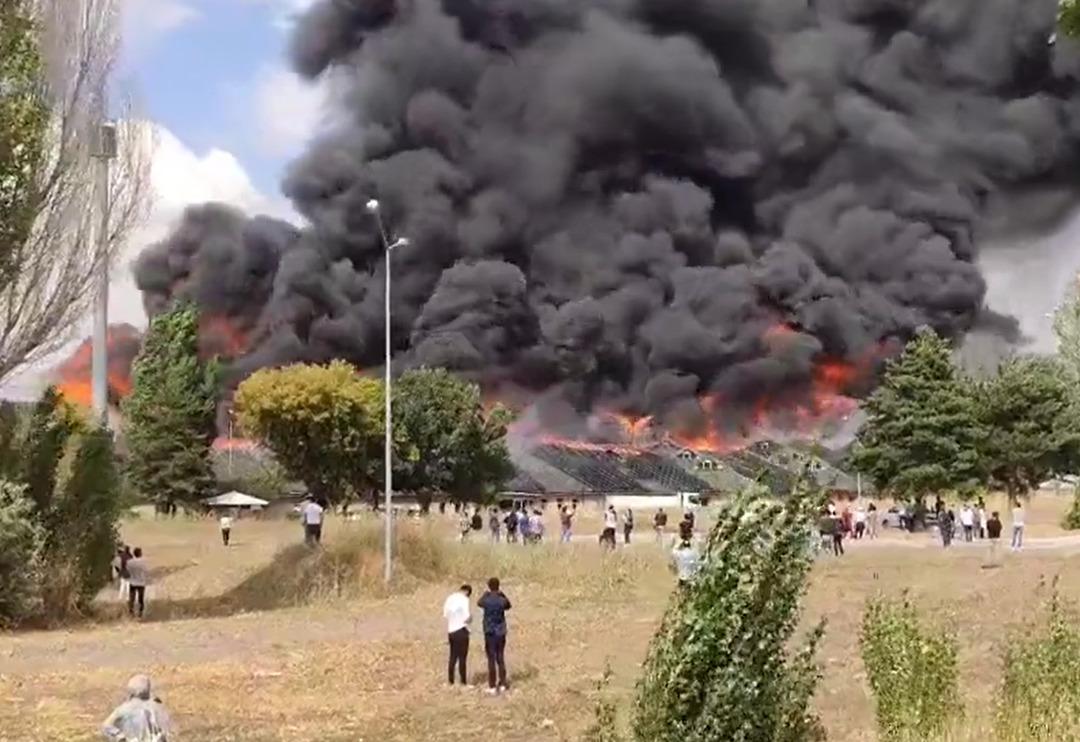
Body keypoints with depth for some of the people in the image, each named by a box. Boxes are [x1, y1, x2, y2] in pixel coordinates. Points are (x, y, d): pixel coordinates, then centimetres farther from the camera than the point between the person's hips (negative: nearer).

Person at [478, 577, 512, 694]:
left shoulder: (486, 601, -9)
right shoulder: (502, 600, -5)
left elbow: (479, 603, 15)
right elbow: (508, 606, 18)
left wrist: (486, 593, 24)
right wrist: (502, 593, 12)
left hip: (490, 633, -2)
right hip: (501, 633, 2)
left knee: (491, 660, 0)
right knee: (500, 658, 13)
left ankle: (492, 687, 0)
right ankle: (502, 684, 13)